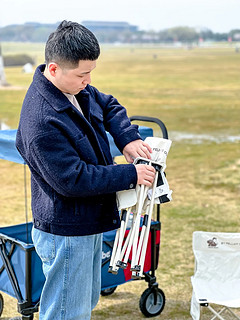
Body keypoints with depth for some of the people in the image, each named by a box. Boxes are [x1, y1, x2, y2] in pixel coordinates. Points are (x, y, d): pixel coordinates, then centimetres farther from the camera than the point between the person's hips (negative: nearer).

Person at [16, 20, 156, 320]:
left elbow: (109, 106, 15)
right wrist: (131, 175, -22)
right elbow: (73, 180, -29)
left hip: (89, 222, 10)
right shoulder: (41, 121, -31)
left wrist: (128, 138, -6)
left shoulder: (77, 88, -1)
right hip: (65, 233, -9)